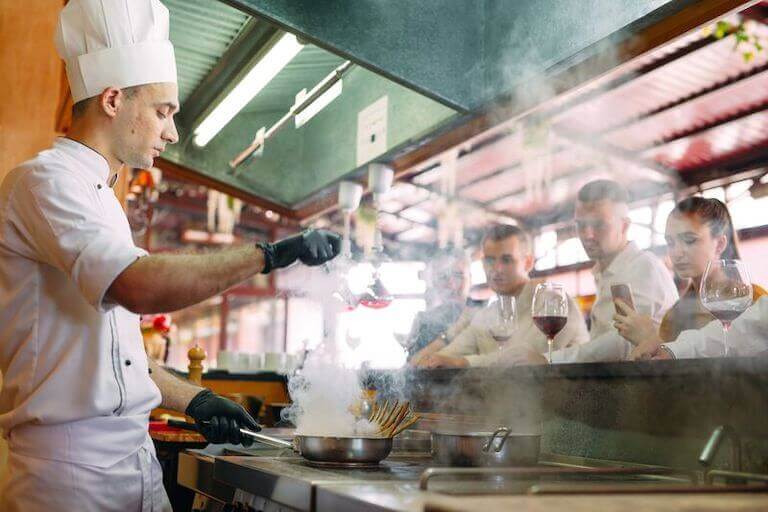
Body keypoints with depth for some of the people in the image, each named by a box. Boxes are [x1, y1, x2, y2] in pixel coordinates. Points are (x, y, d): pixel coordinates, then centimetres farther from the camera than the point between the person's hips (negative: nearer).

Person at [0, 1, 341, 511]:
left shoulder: (101, 200, 17)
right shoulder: (41, 181, -12)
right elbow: (141, 287, -30)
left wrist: (192, 399, 14)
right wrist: (271, 253, -23)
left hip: (138, 454, 9)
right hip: (71, 466, -9)